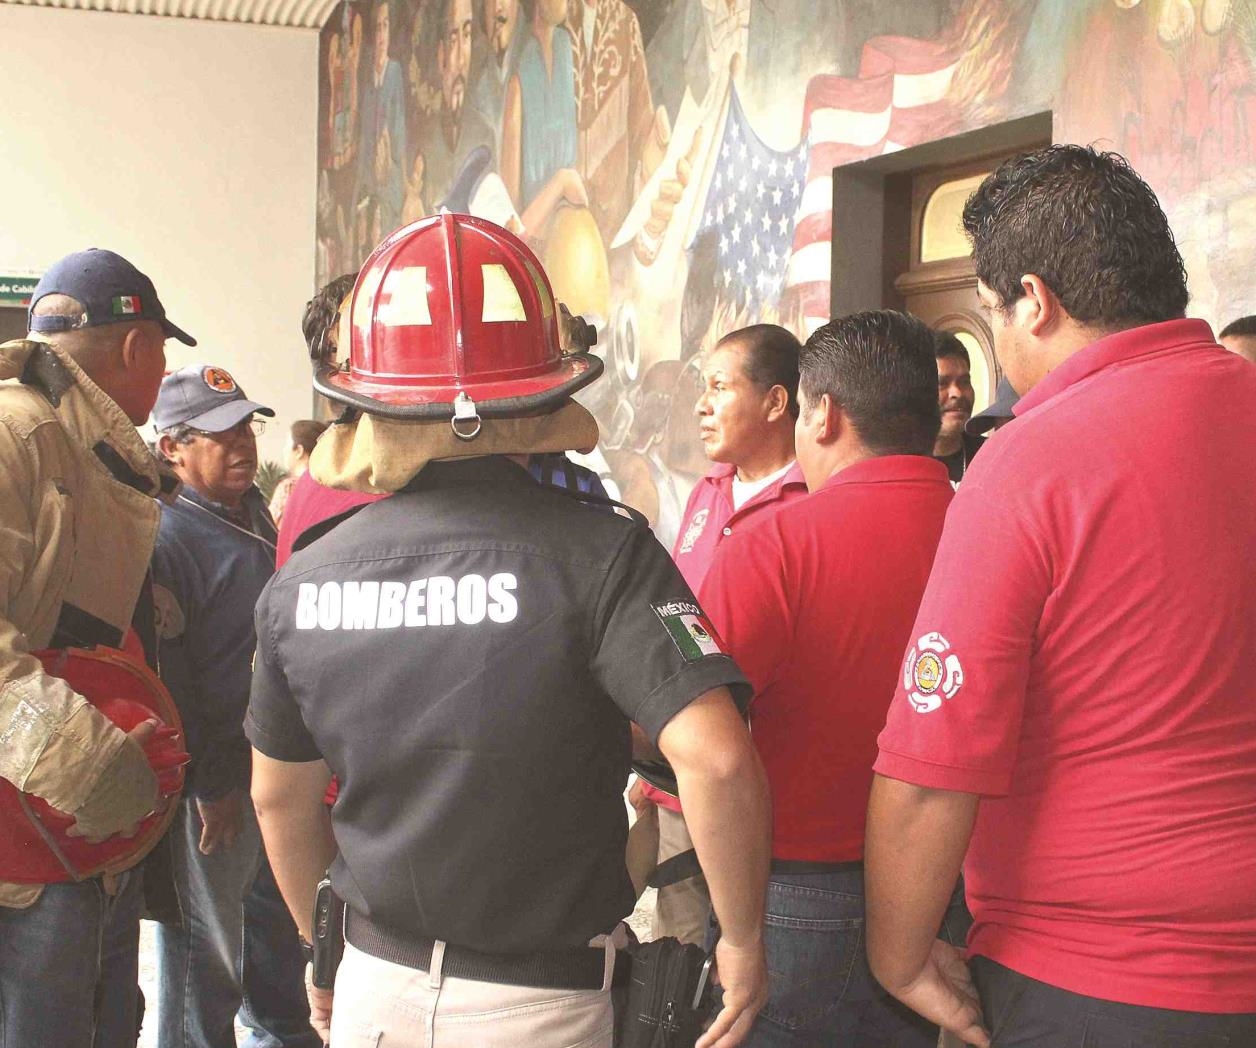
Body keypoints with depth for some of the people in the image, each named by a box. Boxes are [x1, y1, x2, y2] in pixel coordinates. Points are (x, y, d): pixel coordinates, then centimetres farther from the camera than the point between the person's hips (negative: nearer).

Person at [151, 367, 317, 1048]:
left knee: (277, 922, 24)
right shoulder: (166, 538, -19)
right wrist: (209, 785, -20)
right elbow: (165, 679, -22)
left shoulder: (255, 515, 10)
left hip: (270, 767, 9)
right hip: (211, 785, -9)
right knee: (205, 948, 3)